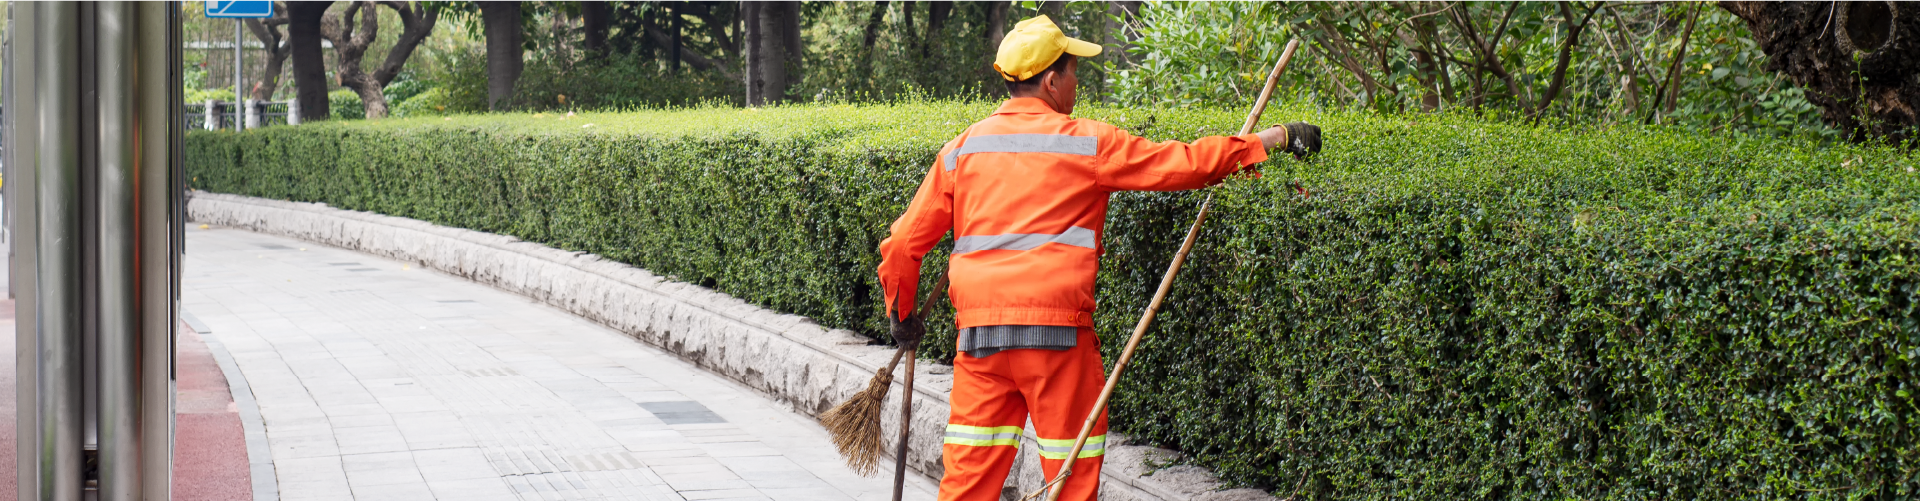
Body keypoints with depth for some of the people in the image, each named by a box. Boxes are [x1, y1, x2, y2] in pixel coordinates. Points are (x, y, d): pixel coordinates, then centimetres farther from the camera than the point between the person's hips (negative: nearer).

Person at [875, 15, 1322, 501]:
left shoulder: (963, 147, 9)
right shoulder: (1088, 143, -1)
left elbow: (906, 241, 10)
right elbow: (1184, 163, 1)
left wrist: (901, 311, 25)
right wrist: (1275, 137, 11)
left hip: (979, 328, 4)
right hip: (1056, 331, -4)